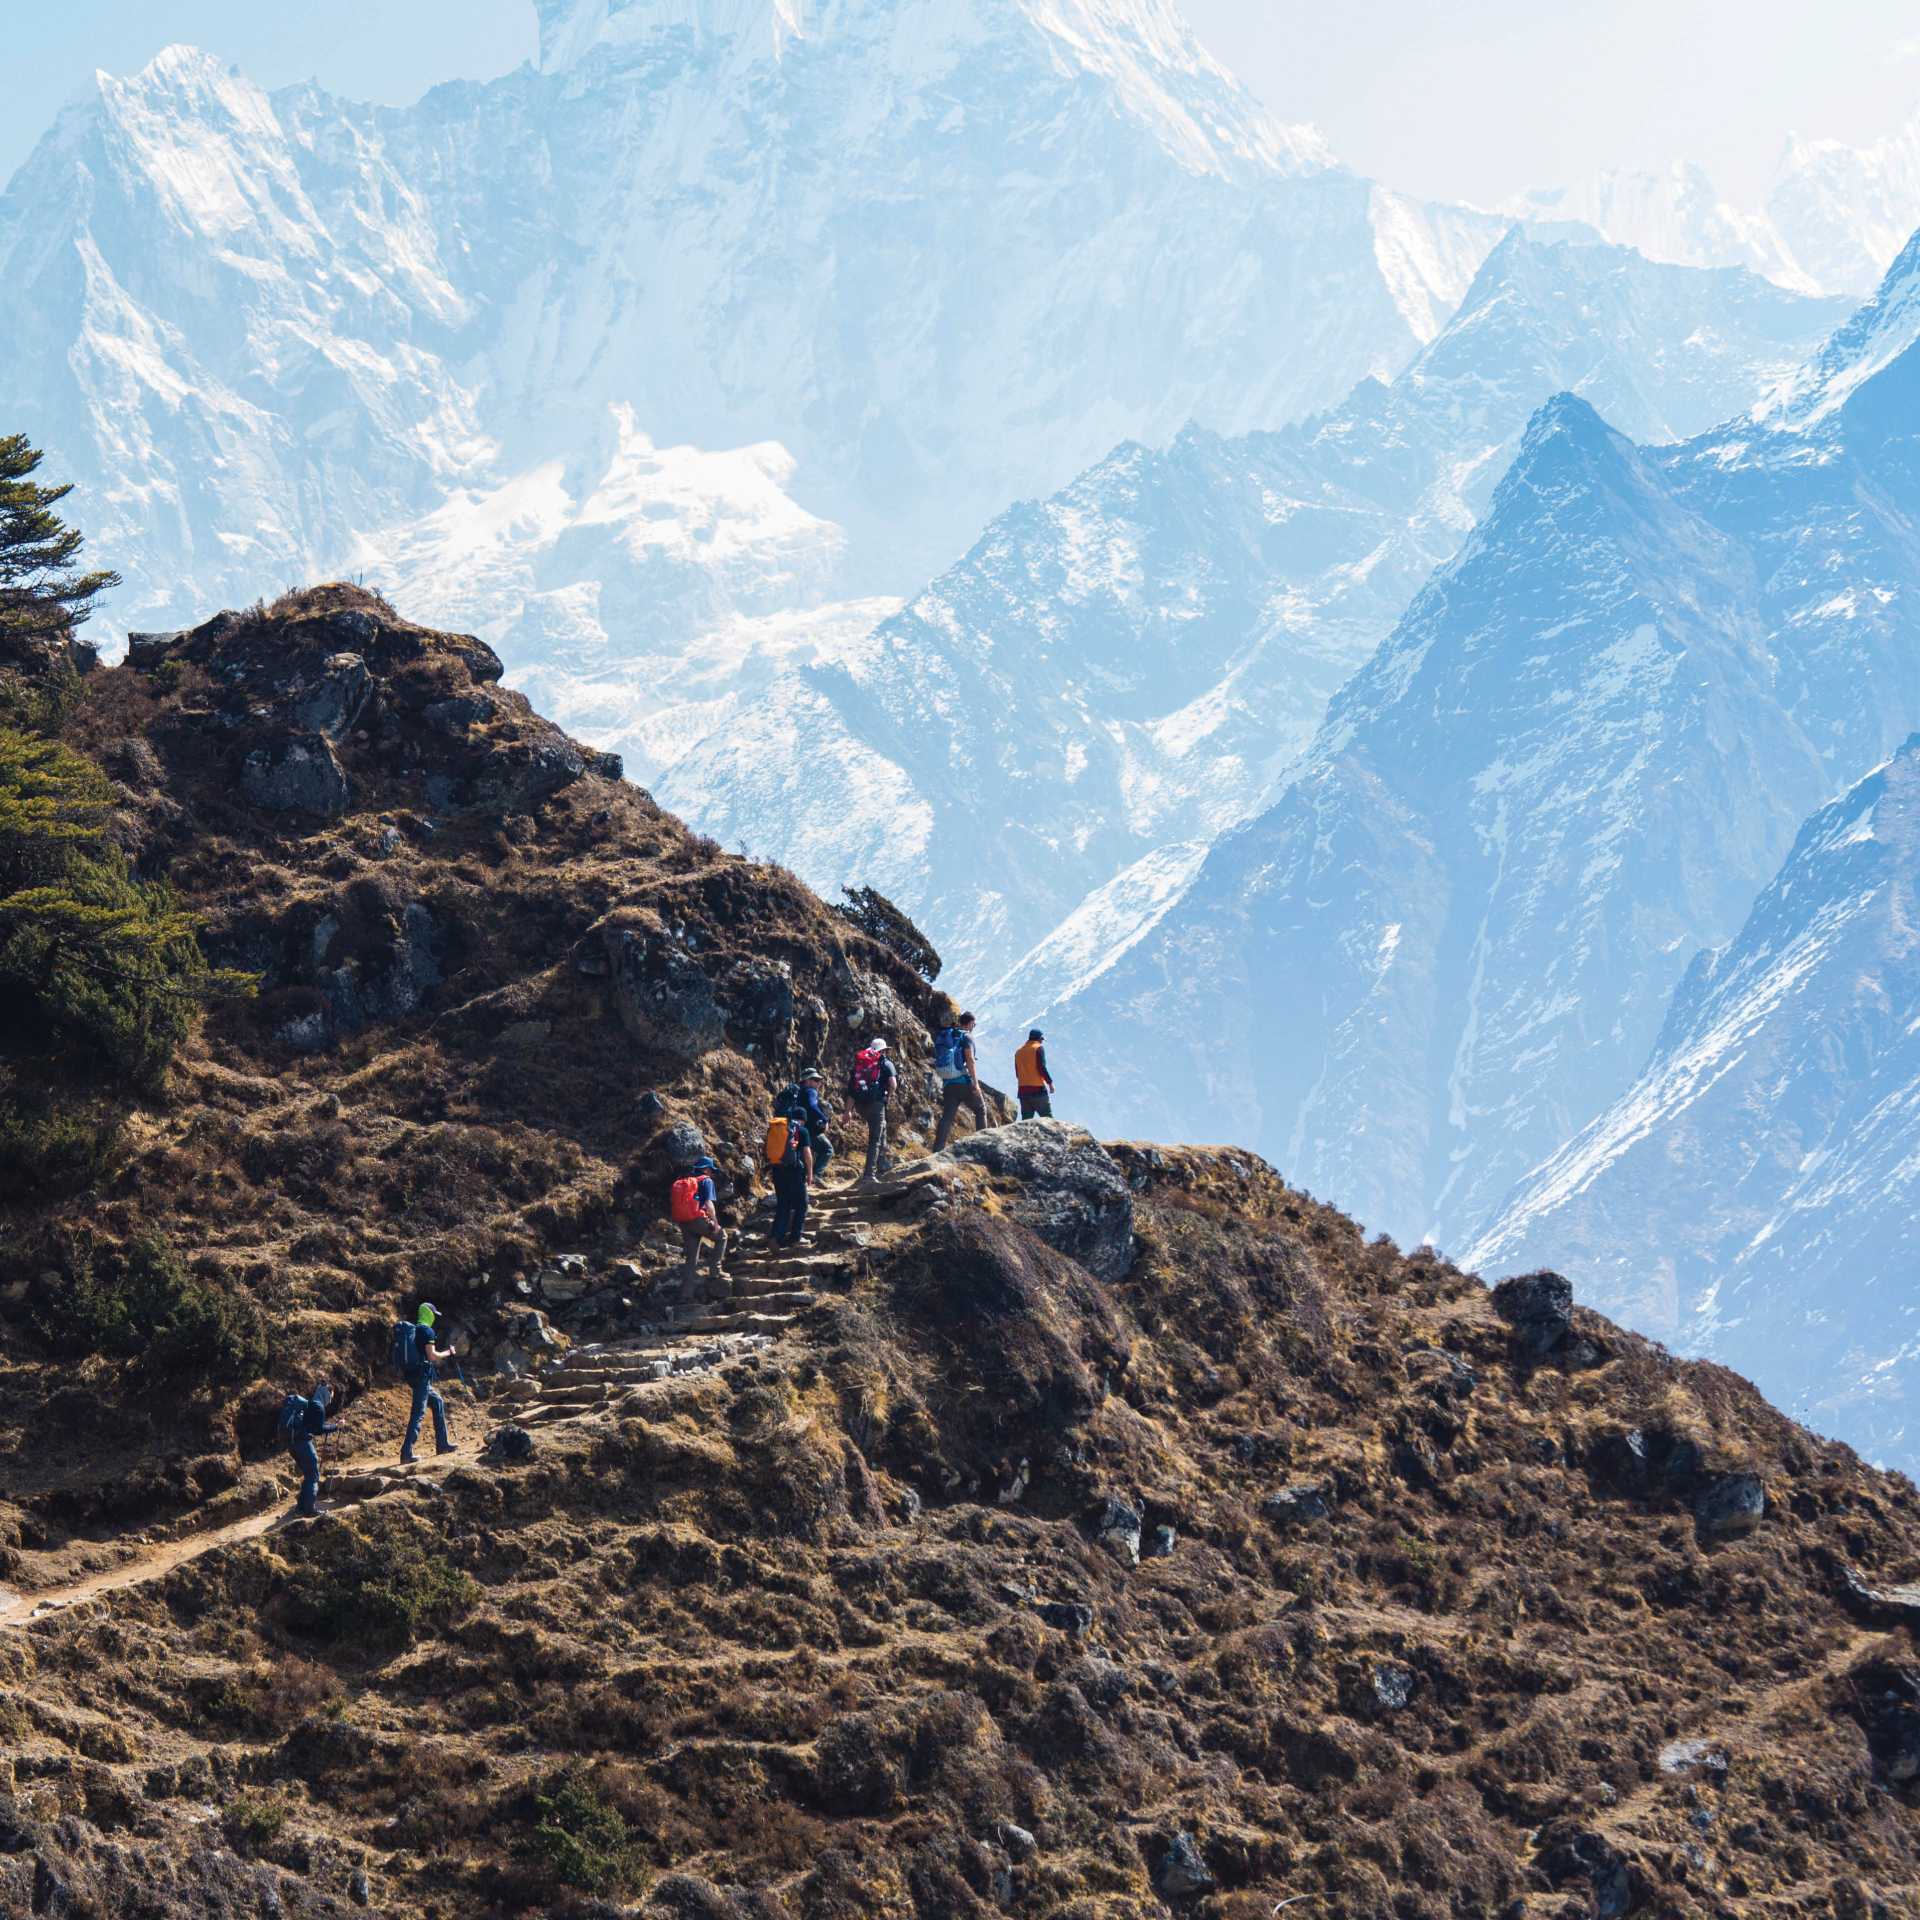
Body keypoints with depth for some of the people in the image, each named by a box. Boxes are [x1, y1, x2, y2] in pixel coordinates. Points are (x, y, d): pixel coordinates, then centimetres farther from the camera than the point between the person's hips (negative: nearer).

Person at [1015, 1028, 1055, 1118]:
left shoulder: (1019, 1052, 15)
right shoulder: (1038, 1048, -3)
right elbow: (1041, 1068, -12)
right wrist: (1050, 1082, -5)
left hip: (1023, 1090, 6)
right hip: (1038, 1089, -6)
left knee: (1026, 1120, 6)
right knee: (1047, 1119, -4)